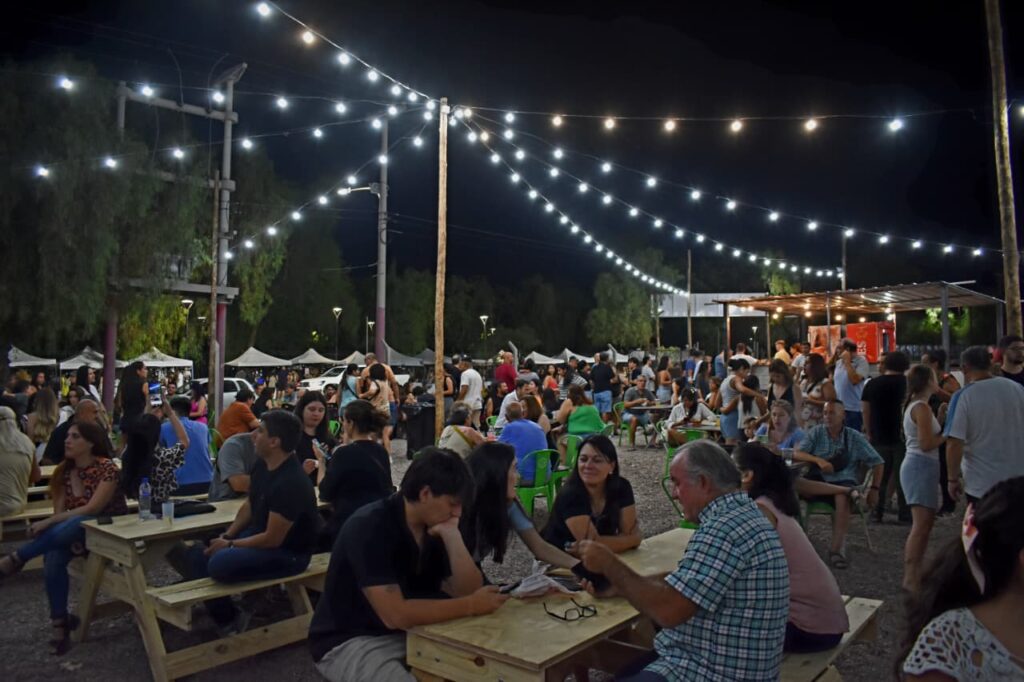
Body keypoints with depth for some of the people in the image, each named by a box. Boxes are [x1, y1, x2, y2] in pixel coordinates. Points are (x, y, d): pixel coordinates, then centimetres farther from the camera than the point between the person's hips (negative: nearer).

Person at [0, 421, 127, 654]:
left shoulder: (107, 468, -15)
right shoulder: (65, 471, 4)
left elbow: (92, 508, -21)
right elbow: (60, 512, 0)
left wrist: (48, 522, -23)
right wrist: (68, 538, -19)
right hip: (75, 532, 5)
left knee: (73, 524, -36)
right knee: (53, 555, -28)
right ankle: (60, 624, -21)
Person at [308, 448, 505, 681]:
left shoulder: (436, 525, -2)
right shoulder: (369, 527, -24)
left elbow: (468, 590, -7)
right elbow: (395, 614, -31)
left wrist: (452, 535, -19)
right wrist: (471, 606, -27)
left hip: (411, 633, 6)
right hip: (349, 642, -6)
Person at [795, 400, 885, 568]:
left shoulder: (855, 437, 4)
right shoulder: (816, 433, 5)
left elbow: (877, 462, 9)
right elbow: (796, 454, -4)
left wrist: (874, 489, 0)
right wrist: (819, 460, -20)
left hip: (843, 481, -1)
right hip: (818, 481, 1)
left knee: (842, 496, -37)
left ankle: (837, 549, -37)